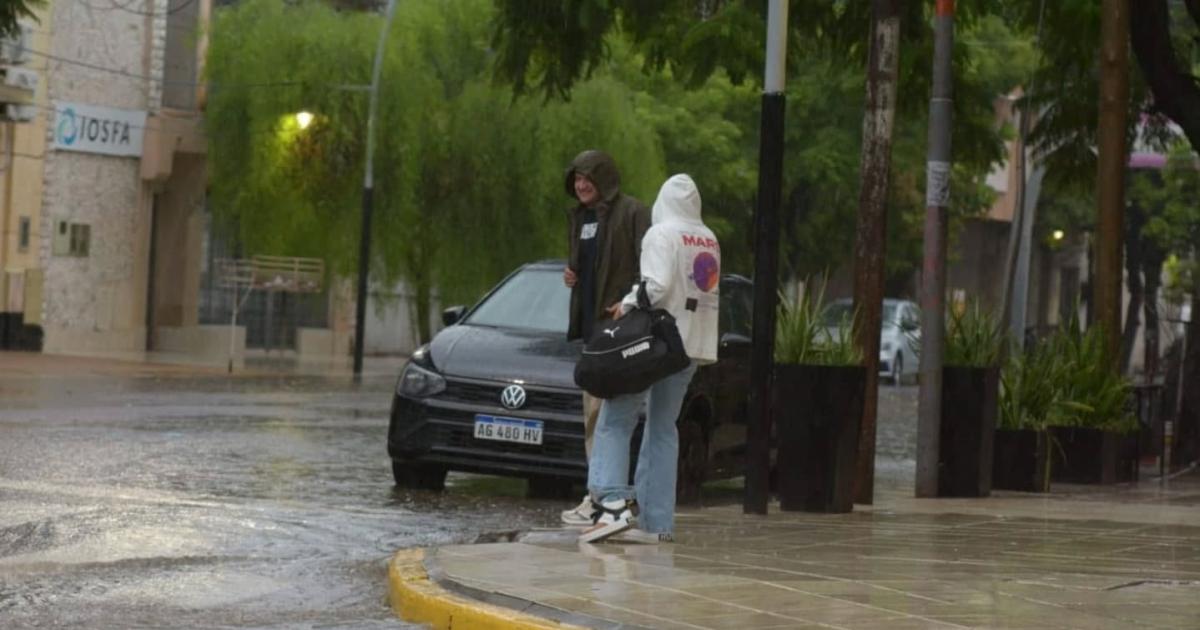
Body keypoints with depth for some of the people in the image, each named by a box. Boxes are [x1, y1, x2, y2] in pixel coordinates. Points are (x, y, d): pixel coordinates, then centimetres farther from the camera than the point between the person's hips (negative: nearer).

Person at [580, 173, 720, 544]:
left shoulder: (662, 235, -9)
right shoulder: (710, 241, 14)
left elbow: (656, 286, -20)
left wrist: (628, 305, -7)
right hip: (691, 346, 7)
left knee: (615, 421, -4)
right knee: (663, 429, 10)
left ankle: (613, 502, -20)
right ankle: (657, 523, 7)